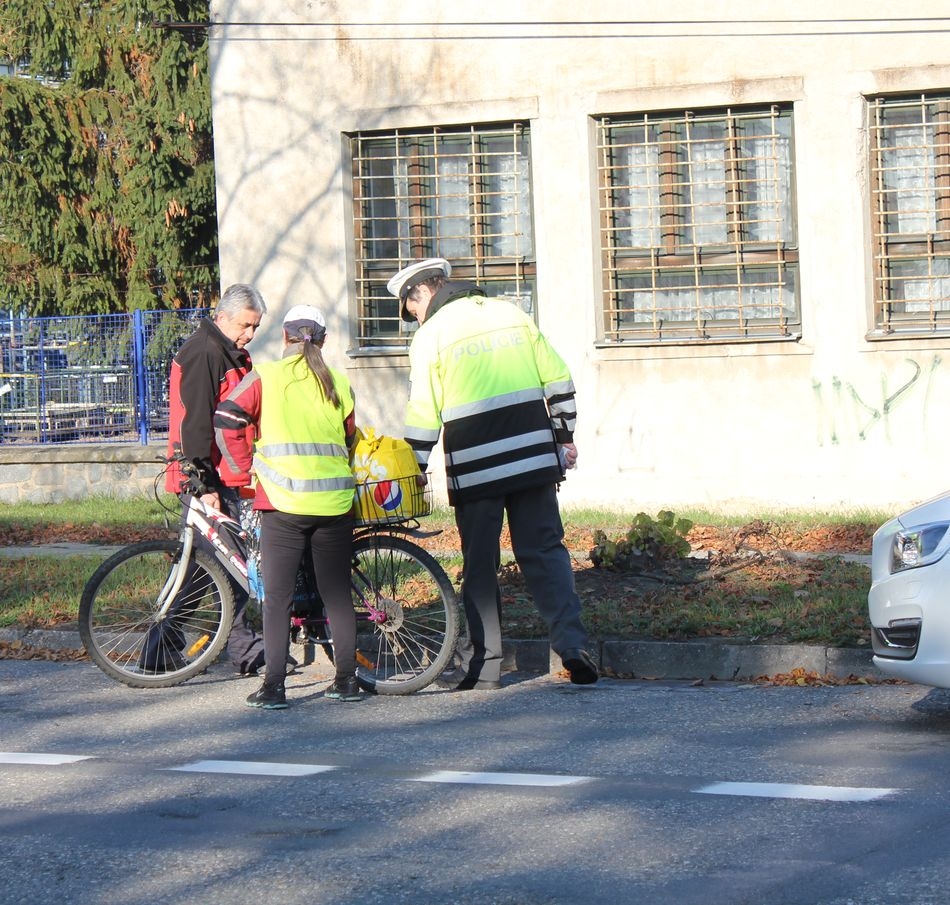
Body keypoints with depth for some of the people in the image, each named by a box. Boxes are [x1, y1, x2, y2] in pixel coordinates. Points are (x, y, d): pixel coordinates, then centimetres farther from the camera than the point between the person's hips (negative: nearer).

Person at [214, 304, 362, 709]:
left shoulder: (265, 377, -1)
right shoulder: (338, 383, 8)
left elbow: (226, 421, -8)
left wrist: (245, 468, 2)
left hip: (283, 501, -3)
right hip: (335, 502, 3)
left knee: (277, 596, 2)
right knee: (338, 594, 12)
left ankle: (273, 687, -2)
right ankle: (347, 680, 15)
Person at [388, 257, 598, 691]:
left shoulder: (431, 334, -1)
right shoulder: (512, 314, 12)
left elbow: (424, 412, -5)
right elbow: (557, 379, 12)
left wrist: (412, 469, 3)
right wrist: (564, 436, 19)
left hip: (475, 465, -4)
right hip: (534, 455, 4)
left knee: (480, 563, 5)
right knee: (545, 550, 6)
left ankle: (481, 663, 8)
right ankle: (572, 643, -7)